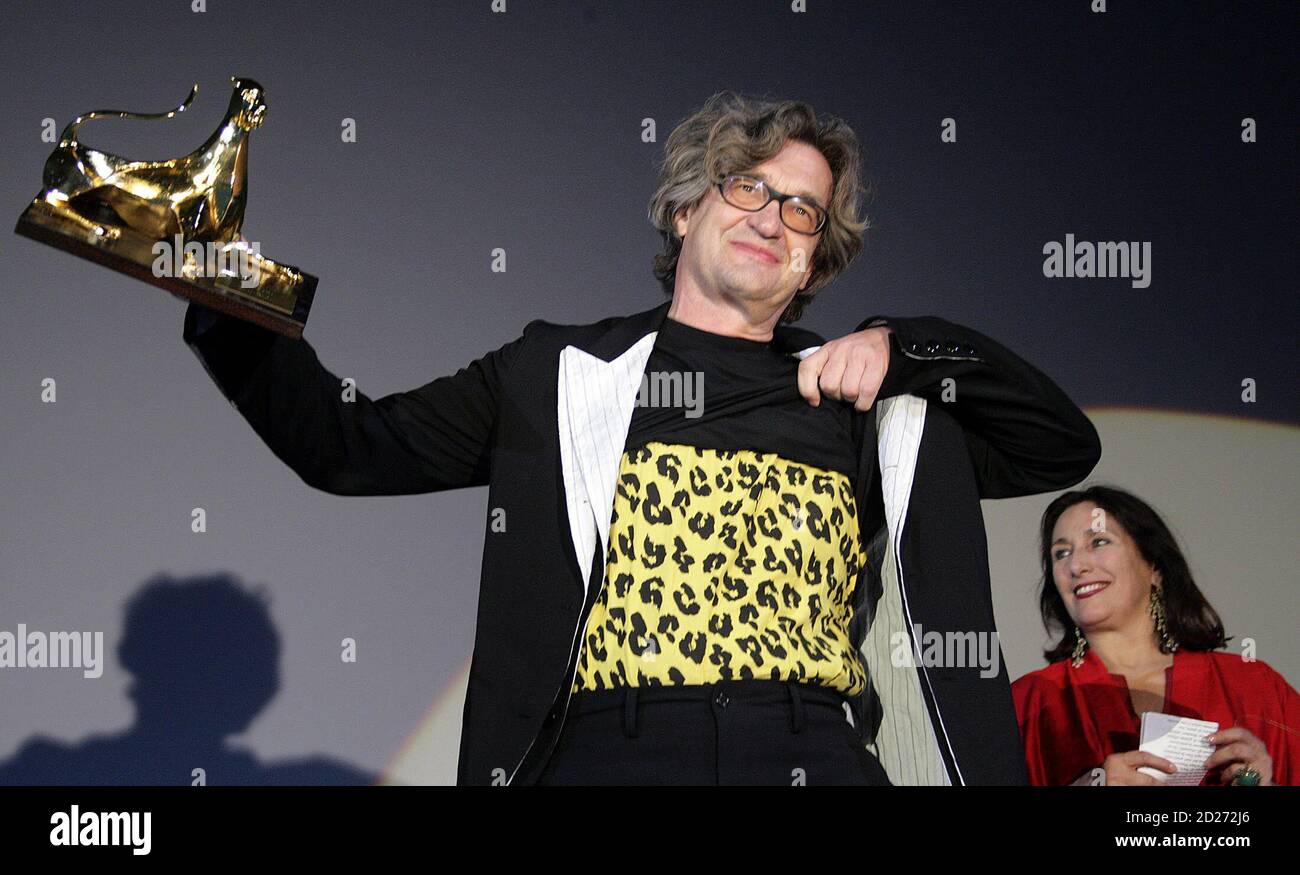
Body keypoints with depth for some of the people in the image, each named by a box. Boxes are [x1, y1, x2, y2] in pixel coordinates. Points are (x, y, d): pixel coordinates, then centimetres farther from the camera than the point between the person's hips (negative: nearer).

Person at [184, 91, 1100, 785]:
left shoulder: (863, 407, 23)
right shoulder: (561, 374, 19)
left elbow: (1064, 448, 24)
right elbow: (349, 445, 19)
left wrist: (907, 348, 14)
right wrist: (229, 307, 8)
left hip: (816, 753, 2)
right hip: (609, 746, -1)